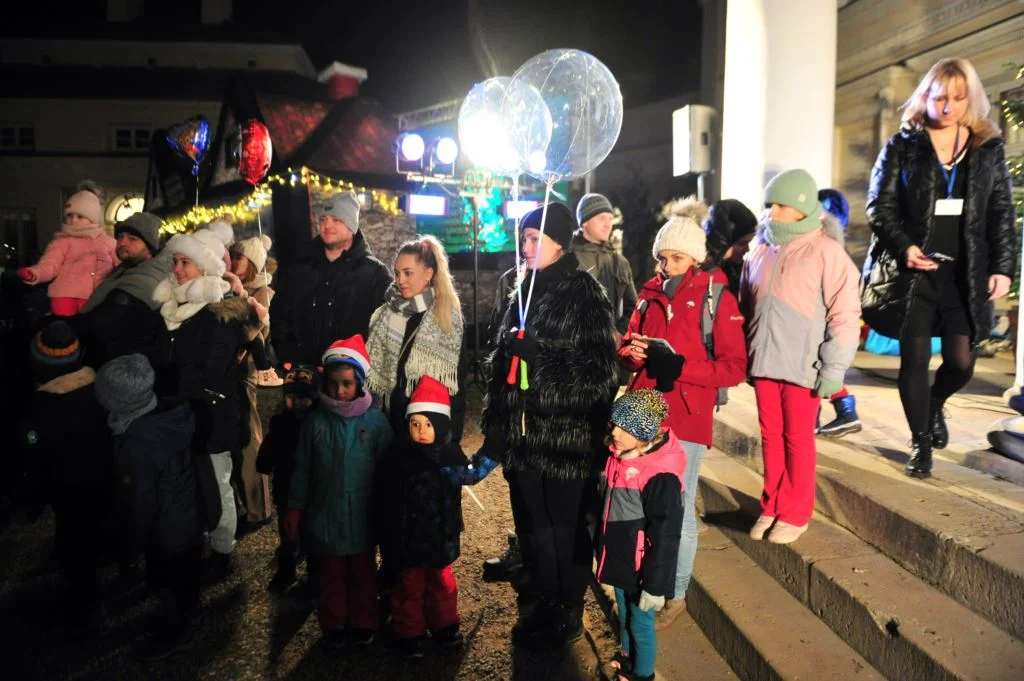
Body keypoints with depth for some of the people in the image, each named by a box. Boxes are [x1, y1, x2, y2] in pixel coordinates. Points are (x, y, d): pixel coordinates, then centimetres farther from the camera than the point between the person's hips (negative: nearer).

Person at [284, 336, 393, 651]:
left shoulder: (376, 421, -10)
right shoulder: (316, 421, -5)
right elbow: (302, 470, 2)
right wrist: (294, 511, 3)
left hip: (362, 515, -1)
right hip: (325, 515, 1)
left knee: (363, 573, 16)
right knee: (331, 575, 17)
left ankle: (363, 624, 35)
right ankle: (333, 626, 35)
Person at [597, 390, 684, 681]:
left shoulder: (661, 477, -29)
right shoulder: (621, 456, -3)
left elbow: (664, 537, -24)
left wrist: (655, 585, -19)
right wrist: (607, 553, 22)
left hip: (642, 567, -8)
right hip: (620, 559, 8)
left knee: (641, 623, 12)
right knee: (624, 615, 27)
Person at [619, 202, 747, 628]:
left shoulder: (716, 298, -4)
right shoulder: (651, 294, 11)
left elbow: (735, 368, -8)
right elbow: (629, 347, 18)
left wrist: (681, 367, -21)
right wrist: (631, 352, -6)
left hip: (687, 419, -4)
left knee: (678, 508, 3)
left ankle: (676, 595, 20)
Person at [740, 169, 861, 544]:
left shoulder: (826, 250, -8)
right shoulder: (761, 250, 8)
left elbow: (845, 314, -10)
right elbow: (746, 306, 15)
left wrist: (834, 368, -12)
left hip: (803, 366, -4)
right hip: (764, 363, 5)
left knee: (798, 440, 6)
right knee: (770, 437, 12)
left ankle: (795, 514, 21)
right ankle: (771, 507, 26)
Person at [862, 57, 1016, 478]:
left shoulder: (989, 149, 9)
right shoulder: (902, 146, 2)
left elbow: (1002, 214, 9)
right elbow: (880, 206, -1)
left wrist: (1003, 267, 0)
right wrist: (904, 246, -16)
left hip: (965, 274, 2)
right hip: (913, 270, -2)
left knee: (961, 362, -1)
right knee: (915, 359, 1)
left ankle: (935, 404, 34)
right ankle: (920, 443, 17)